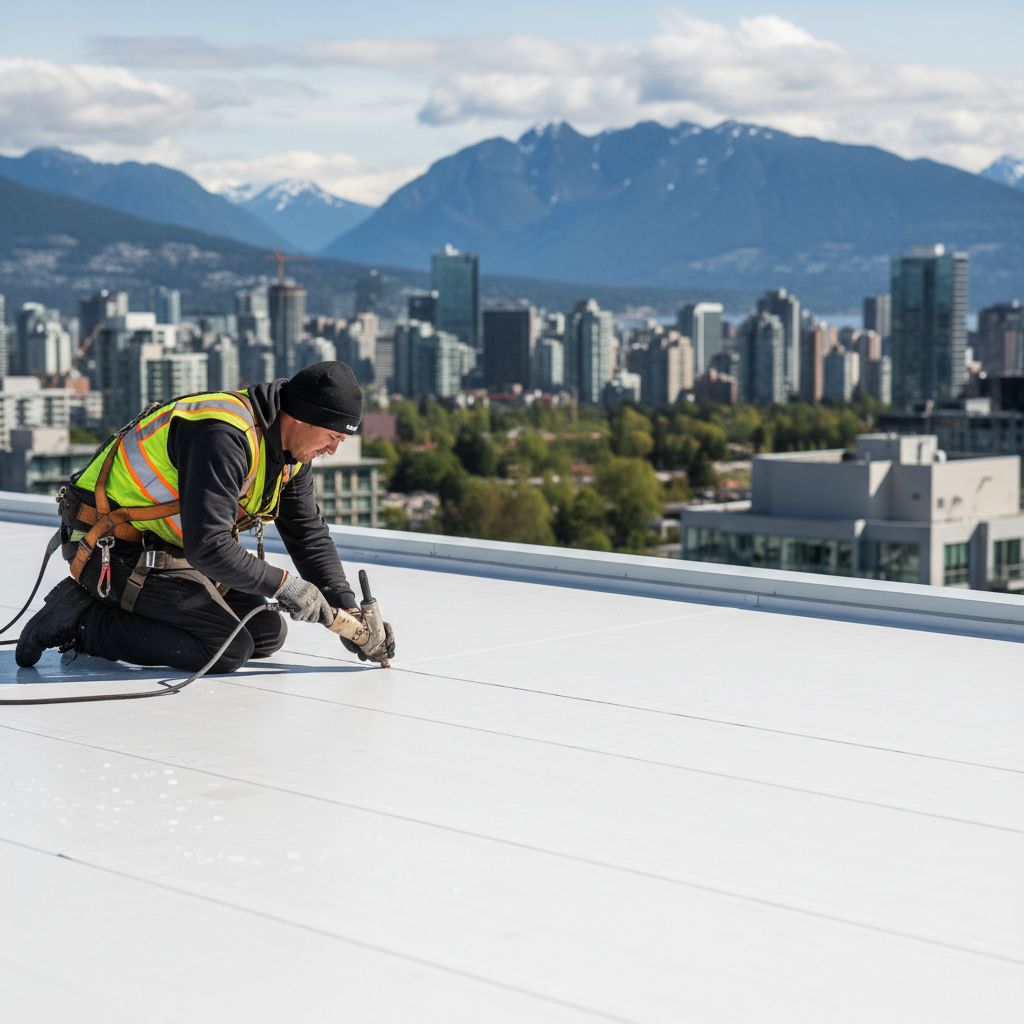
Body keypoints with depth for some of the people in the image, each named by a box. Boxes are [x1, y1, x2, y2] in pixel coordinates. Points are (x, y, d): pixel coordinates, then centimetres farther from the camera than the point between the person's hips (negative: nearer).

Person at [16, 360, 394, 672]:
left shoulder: (289, 447, 2)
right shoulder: (223, 435, -29)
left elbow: (310, 533, 11)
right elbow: (207, 547, -32)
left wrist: (348, 611, 4)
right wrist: (284, 584, -22)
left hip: (172, 549, 10)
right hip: (114, 549, -10)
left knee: (267, 633, 7)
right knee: (229, 649, -17)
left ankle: (123, 614, 10)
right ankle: (82, 620, -9)